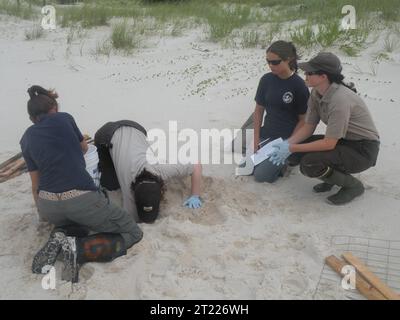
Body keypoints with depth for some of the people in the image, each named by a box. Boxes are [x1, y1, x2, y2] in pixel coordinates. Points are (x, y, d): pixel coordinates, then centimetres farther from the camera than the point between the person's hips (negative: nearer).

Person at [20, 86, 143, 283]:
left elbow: (35, 184, 20)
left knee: (80, 221, 38)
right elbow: (84, 148, 24)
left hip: (49, 207, 6)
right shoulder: (64, 118, 6)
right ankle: (77, 248, -12)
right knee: (133, 233, 9)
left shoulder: (27, 139, 15)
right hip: (81, 199, -5)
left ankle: (59, 237, 5)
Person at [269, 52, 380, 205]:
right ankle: (334, 175, 14)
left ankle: (353, 185, -1)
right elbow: (308, 127, 1)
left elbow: (329, 143, -28)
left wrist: (291, 148, -25)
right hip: (341, 140, 8)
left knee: (309, 164, -27)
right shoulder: (316, 93, -5)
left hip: (363, 149, -8)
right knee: (294, 154, -6)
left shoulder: (340, 99, -30)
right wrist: (287, 144, -16)